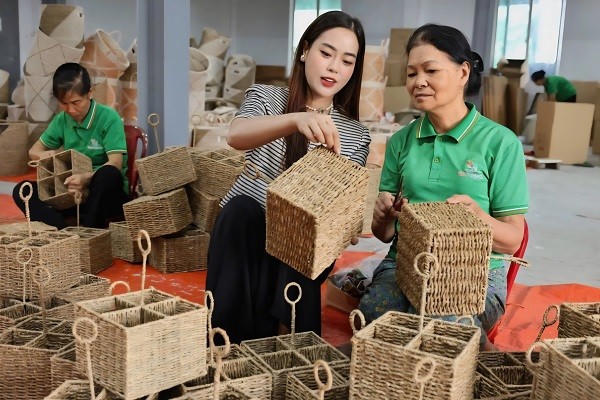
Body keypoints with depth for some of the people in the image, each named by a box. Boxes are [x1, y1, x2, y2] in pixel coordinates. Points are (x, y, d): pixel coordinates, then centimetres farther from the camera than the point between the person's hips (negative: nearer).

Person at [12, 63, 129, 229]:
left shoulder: (108, 117, -9)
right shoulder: (62, 120, 6)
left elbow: (115, 163, -19)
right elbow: (34, 151, 16)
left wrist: (87, 178, -38)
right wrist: (44, 156, -10)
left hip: (105, 192, -5)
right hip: (74, 192, 5)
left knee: (109, 174, -38)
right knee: (22, 191, -15)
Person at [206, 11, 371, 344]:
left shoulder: (356, 135, 5)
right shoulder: (266, 97, -1)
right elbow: (236, 136, -25)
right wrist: (297, 119, -46)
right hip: (244, 233, 0)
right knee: (241, 206, -33)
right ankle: (231, 337, -30)